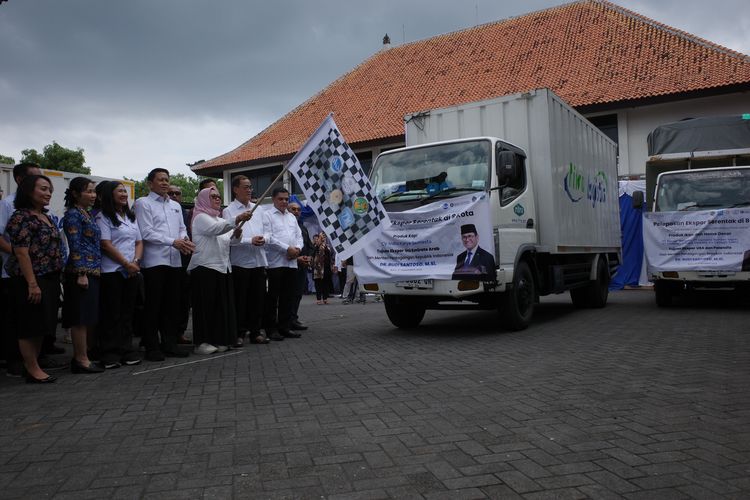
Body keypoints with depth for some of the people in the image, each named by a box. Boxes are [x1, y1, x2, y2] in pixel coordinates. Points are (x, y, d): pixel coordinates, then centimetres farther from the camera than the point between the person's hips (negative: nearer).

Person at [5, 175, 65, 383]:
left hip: (50, 279, 9)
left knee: (41, 326, 14)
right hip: (30, 280, -9)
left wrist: (56, 279, 17)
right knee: (29, 327, 0)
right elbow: (21, 252, -18)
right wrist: (32, 284, -22)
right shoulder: (21, 217, -12)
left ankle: (34, 365, 23)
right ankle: (32, 370, 9)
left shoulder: (46, 217, 14)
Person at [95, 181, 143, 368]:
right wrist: (126, 264, -13)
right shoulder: (102, 217, -4)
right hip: (111, 271, -6)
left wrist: (136, 261, -4)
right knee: (111, 313, -2)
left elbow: (139, 242, 14)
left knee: (128, 312, 8)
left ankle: (126, 350, 15)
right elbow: (106, 245, -11)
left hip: (132, 271, 6)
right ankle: (110, 353, 5)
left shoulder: (131, 217, 17)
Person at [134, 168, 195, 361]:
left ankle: (169, 343, 19)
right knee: (153, 305, 0)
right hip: (154, 261, -6)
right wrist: (173, 242, -16)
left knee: (172, 304, 9)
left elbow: (182, 228, 18)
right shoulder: (143, 203, -1)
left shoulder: (175, 205, 19)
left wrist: (184, 239, -6)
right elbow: (146, 232, -10)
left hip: (174, 261, 6)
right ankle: (152, 347, 8)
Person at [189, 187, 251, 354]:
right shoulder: (201, 218, -4)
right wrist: (237, 220, -37)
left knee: (222, 305, 6)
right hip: (205, 266, -8)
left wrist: (234, 236, 0)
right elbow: (215, 229, -24)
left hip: (222, 266, 8)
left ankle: (218, 340, 13)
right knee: (205, 305, -6)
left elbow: (224, 242, 23)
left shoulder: (219, 219, 23)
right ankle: (202, 342, -1)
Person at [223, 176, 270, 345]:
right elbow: (229, 237, -10)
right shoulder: (229, 211, -2)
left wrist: (263, 238, -5)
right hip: (240, 262, -5)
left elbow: (265, 231, 17)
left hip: (259, 260, 5)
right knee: (240, 299, 1)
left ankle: (255, 331, 18)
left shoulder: (257, 209, 15)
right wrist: (250, 241, -18)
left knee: (257, 298, 9)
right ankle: (239, 333, 10)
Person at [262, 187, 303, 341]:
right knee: (272, 297, -2)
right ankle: (271, 328, 4)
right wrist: (287, 249, -14)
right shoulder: (267, 215, -1)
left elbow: (299, 235, 18)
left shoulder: (291, 217, 21)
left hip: (292, 262, 7)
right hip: (275, 262, -6)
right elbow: (268, 237, -12)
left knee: (288, 297, 9)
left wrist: (297, 248, -3)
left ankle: (284, 327, 17)